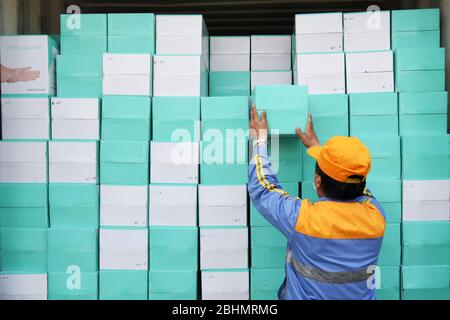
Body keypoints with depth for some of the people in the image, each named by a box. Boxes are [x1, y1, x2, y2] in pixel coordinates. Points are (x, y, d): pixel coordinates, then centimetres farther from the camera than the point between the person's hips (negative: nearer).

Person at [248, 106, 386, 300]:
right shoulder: (376, 215, -18)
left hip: (305, 295, -3)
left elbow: (262, 189, -12)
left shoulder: (302, 217, -29)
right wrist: (314, 144, 11)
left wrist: (260, 139, -1)